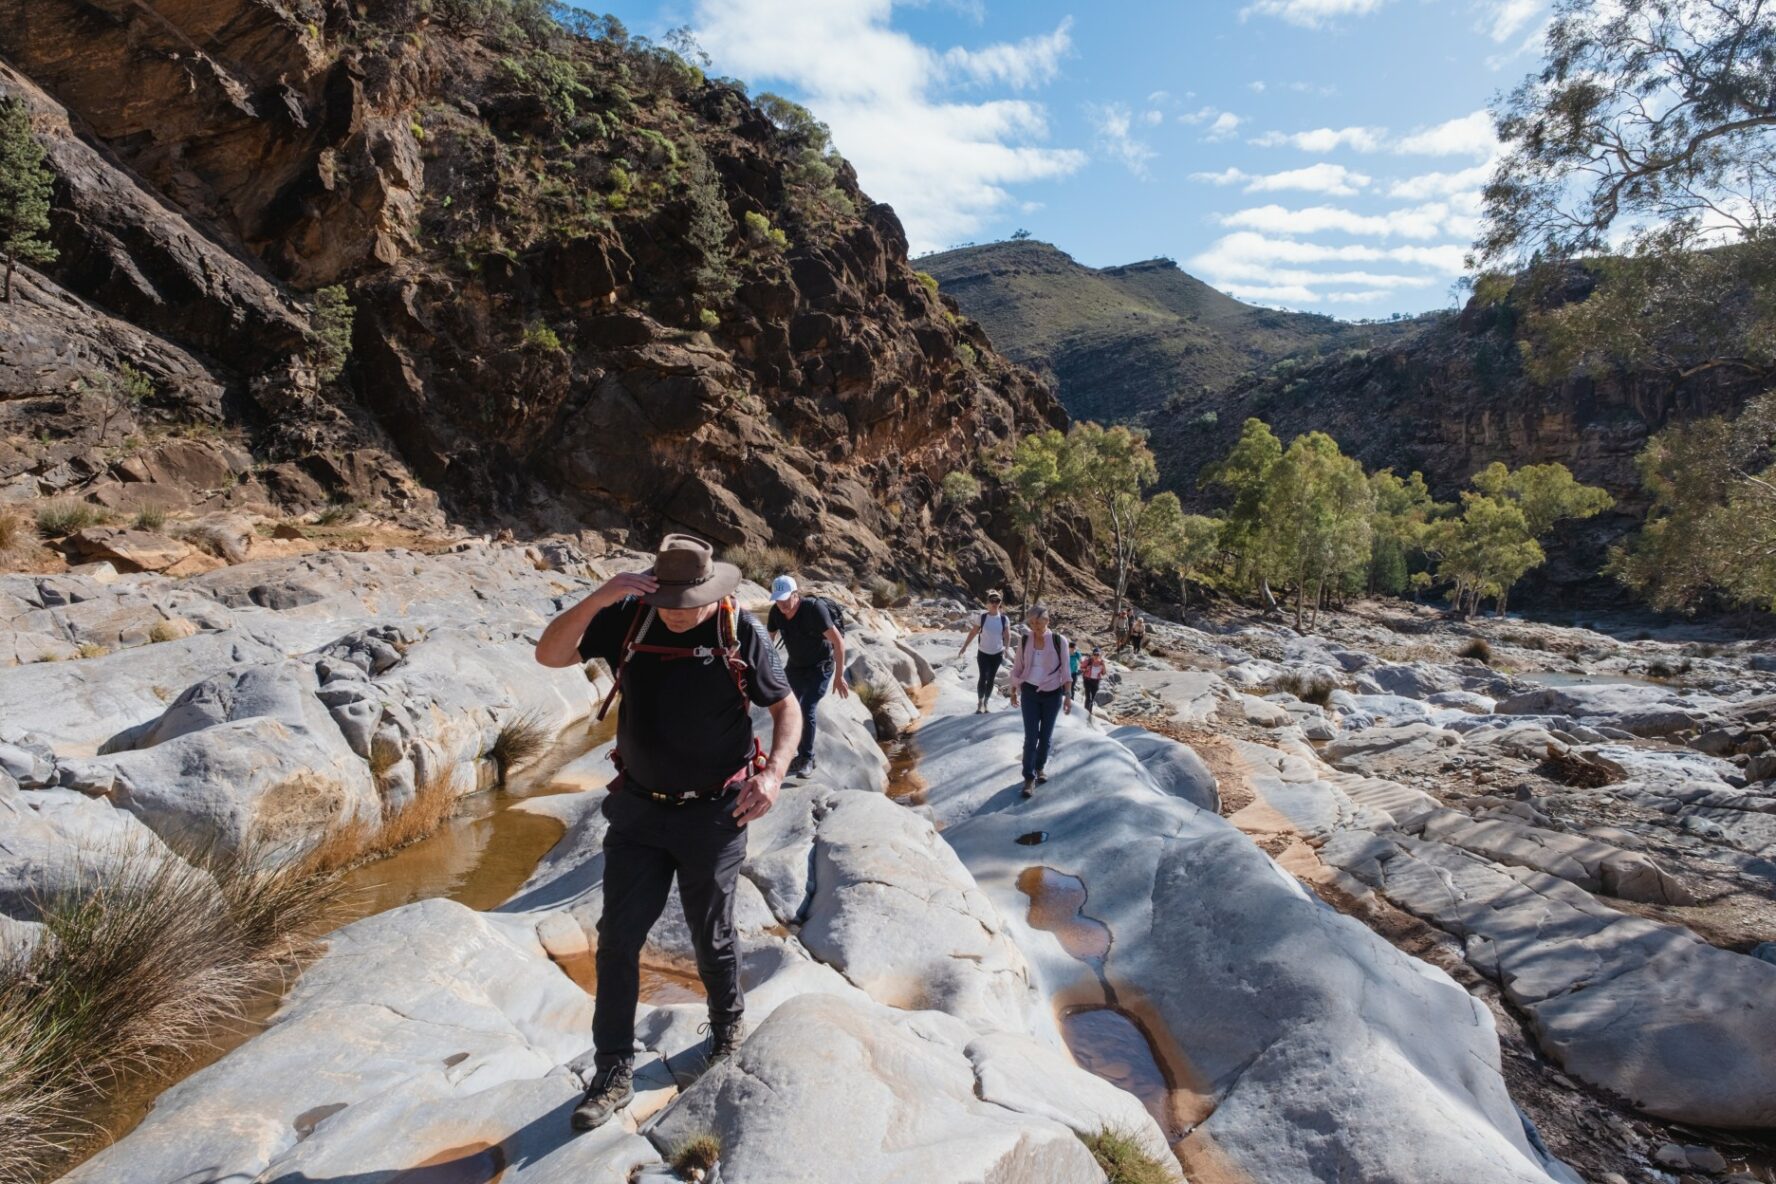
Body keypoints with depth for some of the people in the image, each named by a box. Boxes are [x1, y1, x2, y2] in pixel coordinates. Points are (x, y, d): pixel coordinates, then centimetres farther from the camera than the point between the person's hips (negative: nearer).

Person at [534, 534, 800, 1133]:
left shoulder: (741, 633, -15)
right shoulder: (627, 619, -9)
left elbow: (787, 707, -7)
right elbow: (550, 654, -13)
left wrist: (773, 772, -23)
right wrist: (597, 598, -28)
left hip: (712, 815, -2)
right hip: (638, 809, 3)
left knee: (711, 935, 15)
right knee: (618, 937, 8)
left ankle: (727, 1023, 44)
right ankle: (613, 1071, 26)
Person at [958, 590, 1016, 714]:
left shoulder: (1004, 619, -7)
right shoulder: (982, 617, -8)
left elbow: (1007, 636, 0)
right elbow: (973, 632, -1)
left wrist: (1006, 650, -12)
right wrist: (964, 647, 0)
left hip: (997, 654, 1)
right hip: (983, 653, -1)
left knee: (991, 679, 9)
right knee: (983, 678, -9)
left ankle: (986, 703, 22)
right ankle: (979, 703, 4)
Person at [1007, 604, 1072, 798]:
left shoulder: (1059, 641, -10)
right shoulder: (1025, 640, -5)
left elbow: (1065, 670, -5)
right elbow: (1017, 667, 5)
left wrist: (1068, 696, -7)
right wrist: (1013, 691, 10)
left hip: (1052, 694, 0)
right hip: (1030, 693, 0)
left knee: (1046, 735, 12)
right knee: (1031, 736, -4)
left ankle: (1040, 767, 34)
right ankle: (1029, 777, 3)